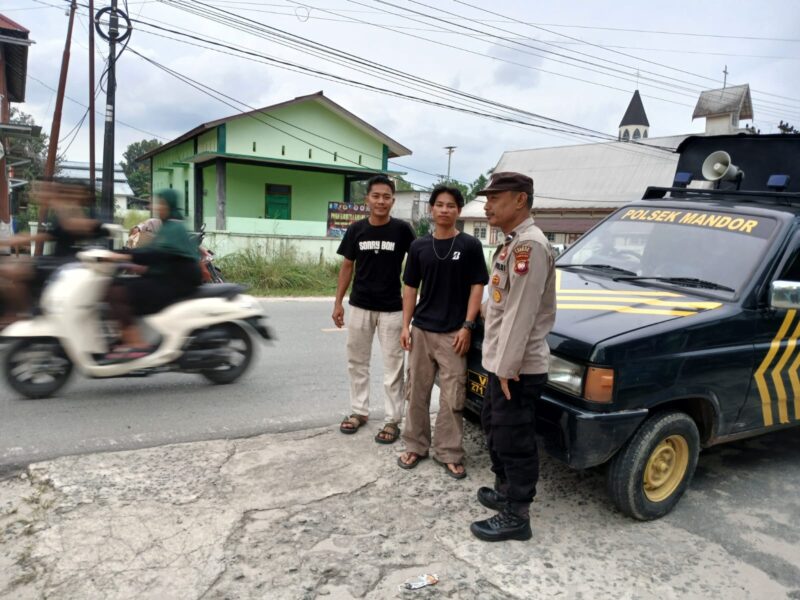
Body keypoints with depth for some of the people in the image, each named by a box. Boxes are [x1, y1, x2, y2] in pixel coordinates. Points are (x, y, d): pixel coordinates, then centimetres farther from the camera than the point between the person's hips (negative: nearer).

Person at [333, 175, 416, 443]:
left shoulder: (402, 230, -7)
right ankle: (359, 411, 29)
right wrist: (338, 302, 5)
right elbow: (347, 266, 8)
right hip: (359, 306, 3)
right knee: (357, 362, 13)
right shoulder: (356, 230, 0)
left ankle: (393, 420, 13)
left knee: (392, 366, 3)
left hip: (392, 308, -3)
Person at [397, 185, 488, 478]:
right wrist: (405, 325, 2)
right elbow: (410, 287, 9)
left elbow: (477, 287, -3)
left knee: (452, 397, 1)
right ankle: (415, 446, 24)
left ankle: (449, 453, 13)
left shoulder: (470, 245, -2)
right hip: (421, 330, 3)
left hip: (453, 333, -3)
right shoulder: (419, 246, 6)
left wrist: (467, 326, -10)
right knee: (417, 391, 10)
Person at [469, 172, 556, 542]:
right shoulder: (512, 243, 13)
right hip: (500, 361, 10)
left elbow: (521, 313, -23)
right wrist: (498, 362, 17)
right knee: (495, 429, 23)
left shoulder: (530, 245, -20)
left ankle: (516, 517, 15)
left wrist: (508, 367, -22)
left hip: (518, 367, -10)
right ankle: (505, 491, 40)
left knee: (514, 441, 1)